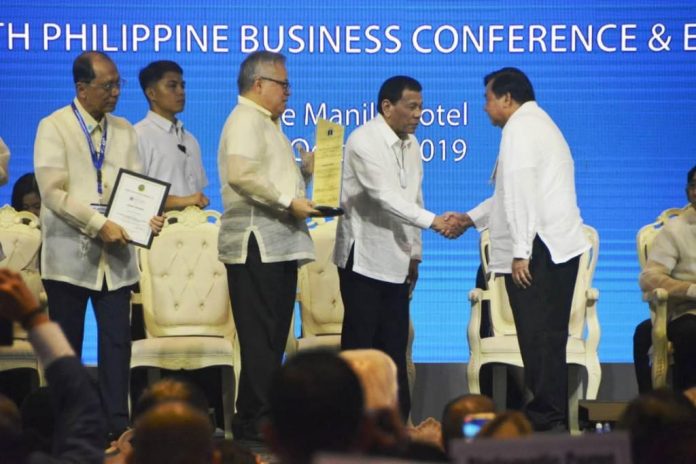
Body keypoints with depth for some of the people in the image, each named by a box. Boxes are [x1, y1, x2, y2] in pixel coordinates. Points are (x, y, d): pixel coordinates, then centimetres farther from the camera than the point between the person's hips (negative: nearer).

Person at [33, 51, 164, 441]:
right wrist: (99, 225, -19)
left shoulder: (125, 131, 12)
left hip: (115, 254, 4)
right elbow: (53, 192, -12)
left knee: (118, 341, -1)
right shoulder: (54, 128, -3)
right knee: (66, 345, 2)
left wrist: (148, 216, -12)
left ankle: (118, 424, 2)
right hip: (70, 253, -4)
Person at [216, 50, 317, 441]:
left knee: (272, 339, 10)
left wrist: (307, 172, 17)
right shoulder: (246, 120, -8)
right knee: (261, 339, -9)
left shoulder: (268, 124, 24)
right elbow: (242, 174, -24)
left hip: (279, 244, 10)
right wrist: (288, 202, -21)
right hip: (257, 246, -10)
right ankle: (255, 422, -8)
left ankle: (259, 421, 14)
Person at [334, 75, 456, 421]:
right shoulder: (364, 141, -14)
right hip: (364, 259, -7)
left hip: (396, 262, 7)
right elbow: (385, 196, -24)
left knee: (394, 344, 7)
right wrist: (432, 221, -30)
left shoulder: (411, 145, 11)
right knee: (360, 343, -5)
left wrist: (415, 254, 14)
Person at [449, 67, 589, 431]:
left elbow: (521, 192, -17)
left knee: (538, 339, -9)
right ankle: (553, 418, 14)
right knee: (549, 338, 12)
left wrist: (520, 252, -19)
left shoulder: (519, 128, -8)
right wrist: (472, 218, 30)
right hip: (560, 247, 10)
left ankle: (546, 419, -10)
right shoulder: (541, 125, 24)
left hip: (538, 251, -10)